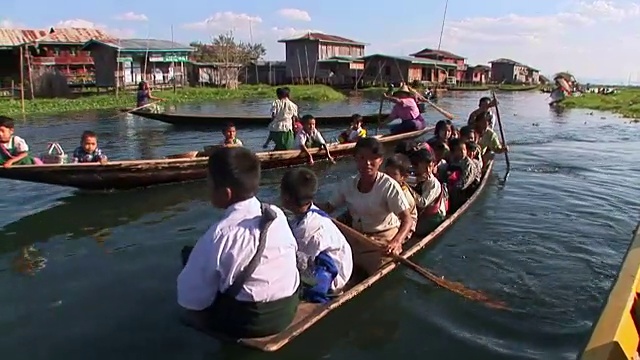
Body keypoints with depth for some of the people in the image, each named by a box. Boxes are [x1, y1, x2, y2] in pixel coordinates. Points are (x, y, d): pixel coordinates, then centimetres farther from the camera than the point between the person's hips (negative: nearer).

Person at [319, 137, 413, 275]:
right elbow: (329, 207, 7)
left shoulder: (389, 186, -18)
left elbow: (407, 219, -23)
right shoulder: (347, 185, -3)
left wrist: (397, 241, -42)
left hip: (385, 238, -4)